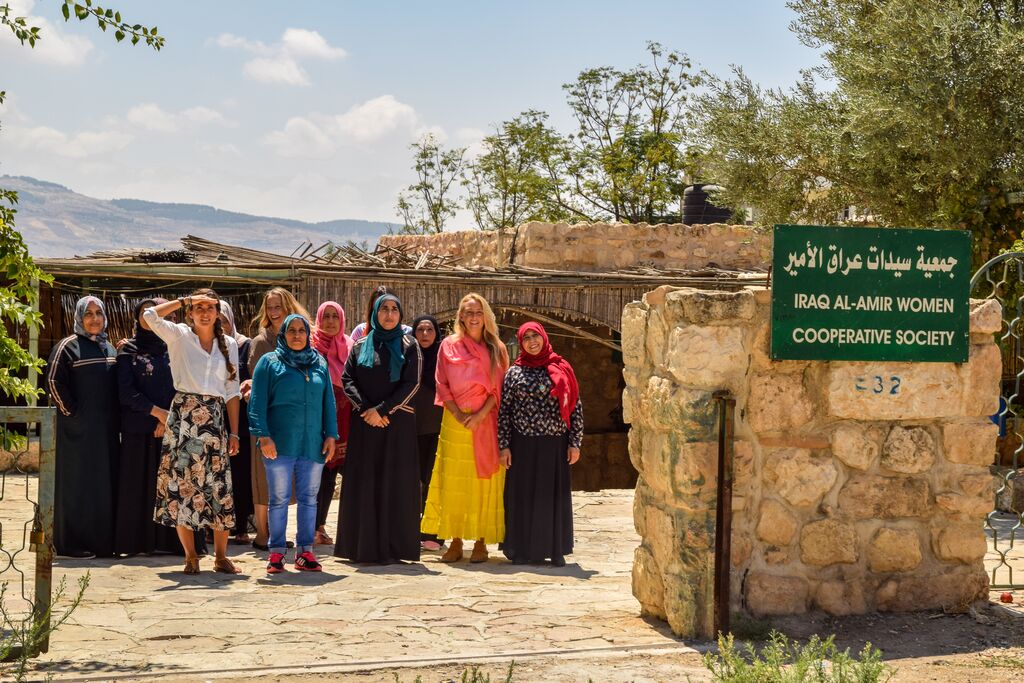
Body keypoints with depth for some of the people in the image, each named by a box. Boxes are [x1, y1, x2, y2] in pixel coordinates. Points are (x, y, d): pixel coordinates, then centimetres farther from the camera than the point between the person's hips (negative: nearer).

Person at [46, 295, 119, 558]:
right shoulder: (68, 346, -6)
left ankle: (102, 540, 15)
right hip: (78, 427, -7)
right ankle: (72, 542, 3)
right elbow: (53, 381, -12)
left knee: (105, 482, 8)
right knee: (77, 483, -3)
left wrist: (114, 418, 10)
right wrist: (71, 411, -14)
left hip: (105, 429, 7)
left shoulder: (109, 348, 14)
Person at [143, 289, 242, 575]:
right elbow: (150, 316, -14)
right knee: (183, 484, -3)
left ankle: (221, 556, 10)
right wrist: (184, 301, -8)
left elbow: (232, 391, 11)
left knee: (220, 488, 0)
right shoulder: (179, 336, 5)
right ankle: (190, 556, 7)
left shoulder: (228, 344, 13)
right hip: (184, 416, -2)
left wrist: (234, 433, 5)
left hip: (216, 418, 2)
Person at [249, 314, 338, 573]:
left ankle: (304, 551, 13)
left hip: (313, 444, 3)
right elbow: (257, 403, -3)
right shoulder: (270, 362, 3)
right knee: (279, 498, 2)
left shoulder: (320, 364, 13)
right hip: (280, 444, -3)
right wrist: (263, 435, -13)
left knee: (309, 498, 6)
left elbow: (328, 402, 13)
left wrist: (331, 435, 4)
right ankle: (277, 553, 9)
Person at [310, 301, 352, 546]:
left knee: (331, 472, 5)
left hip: (341, 416, 4)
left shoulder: (348, 346, 12)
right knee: (318, 472, -5)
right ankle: (314, 527, -1)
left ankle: (320, 525, 13)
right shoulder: (312, 345, 0)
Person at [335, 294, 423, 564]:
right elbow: (347, 380, 4)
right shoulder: (360, 346, 12)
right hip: (364, 423, 2)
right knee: (363, 482, 1)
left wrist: (382, 410, -12)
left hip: (398, 423, -2)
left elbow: (411, 383, -4)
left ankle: (392, 546, -1)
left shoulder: (409, 346, 5)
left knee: (394, 482, -4)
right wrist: (366, 409, -11)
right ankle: (362, 544, 6)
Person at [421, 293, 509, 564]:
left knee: (484, 481, 0)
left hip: (486, 422, -1)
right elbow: (442, 384, 4)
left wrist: (480, 414, -13)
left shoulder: (496, 349, 5)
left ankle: (481, 543, 5)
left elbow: (500, 387, 0)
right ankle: (455, 543, 6)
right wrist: (458, 414, -10)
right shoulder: (449, 346, 7)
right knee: (453, 482, 0)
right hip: (455, 421, 1)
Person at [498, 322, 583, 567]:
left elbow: (576, 407, 4)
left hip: (555, 444, 0)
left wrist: (575, 443, -1)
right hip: (523, 444, 0)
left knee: (555, 495, 3)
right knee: (523, 495, 3)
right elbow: (504, 409, 3)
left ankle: (556, 550, 12)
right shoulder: (514, 372, 5)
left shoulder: (561, 370, 5)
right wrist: (504, 445, -3)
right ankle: (523, 549, 13)